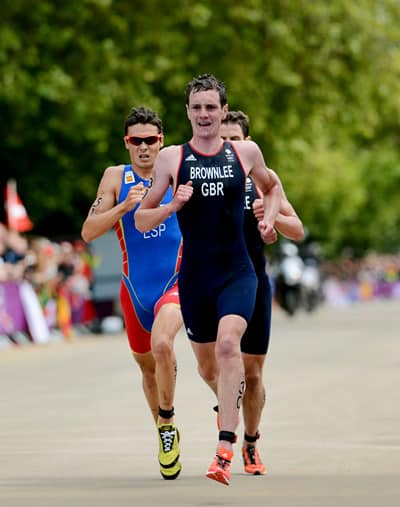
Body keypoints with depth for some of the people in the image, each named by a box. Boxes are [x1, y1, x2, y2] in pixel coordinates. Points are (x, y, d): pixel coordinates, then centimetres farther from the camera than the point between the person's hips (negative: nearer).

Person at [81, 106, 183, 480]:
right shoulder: (116, 177, -2)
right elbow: (88, 232, -9)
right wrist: (125, 206, -22)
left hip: (176, 282, -2)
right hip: (135, 287, 2)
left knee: (161, 343, -29)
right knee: (146, 364, 16)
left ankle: (168, 422, -10)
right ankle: (164, 434, 39)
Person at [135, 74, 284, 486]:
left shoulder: (246, 152, 3)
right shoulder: (171, 158, 0)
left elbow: (271, 186, 25)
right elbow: (141, 221, 3)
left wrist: (269, 217, 6)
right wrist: (173, 206, -16)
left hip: (237, 272, -1)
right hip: (194, 276, 2)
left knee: (228, 345, -24)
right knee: (205, 358, 14)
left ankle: (224, 451, -28)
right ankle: (229, 401, 52)